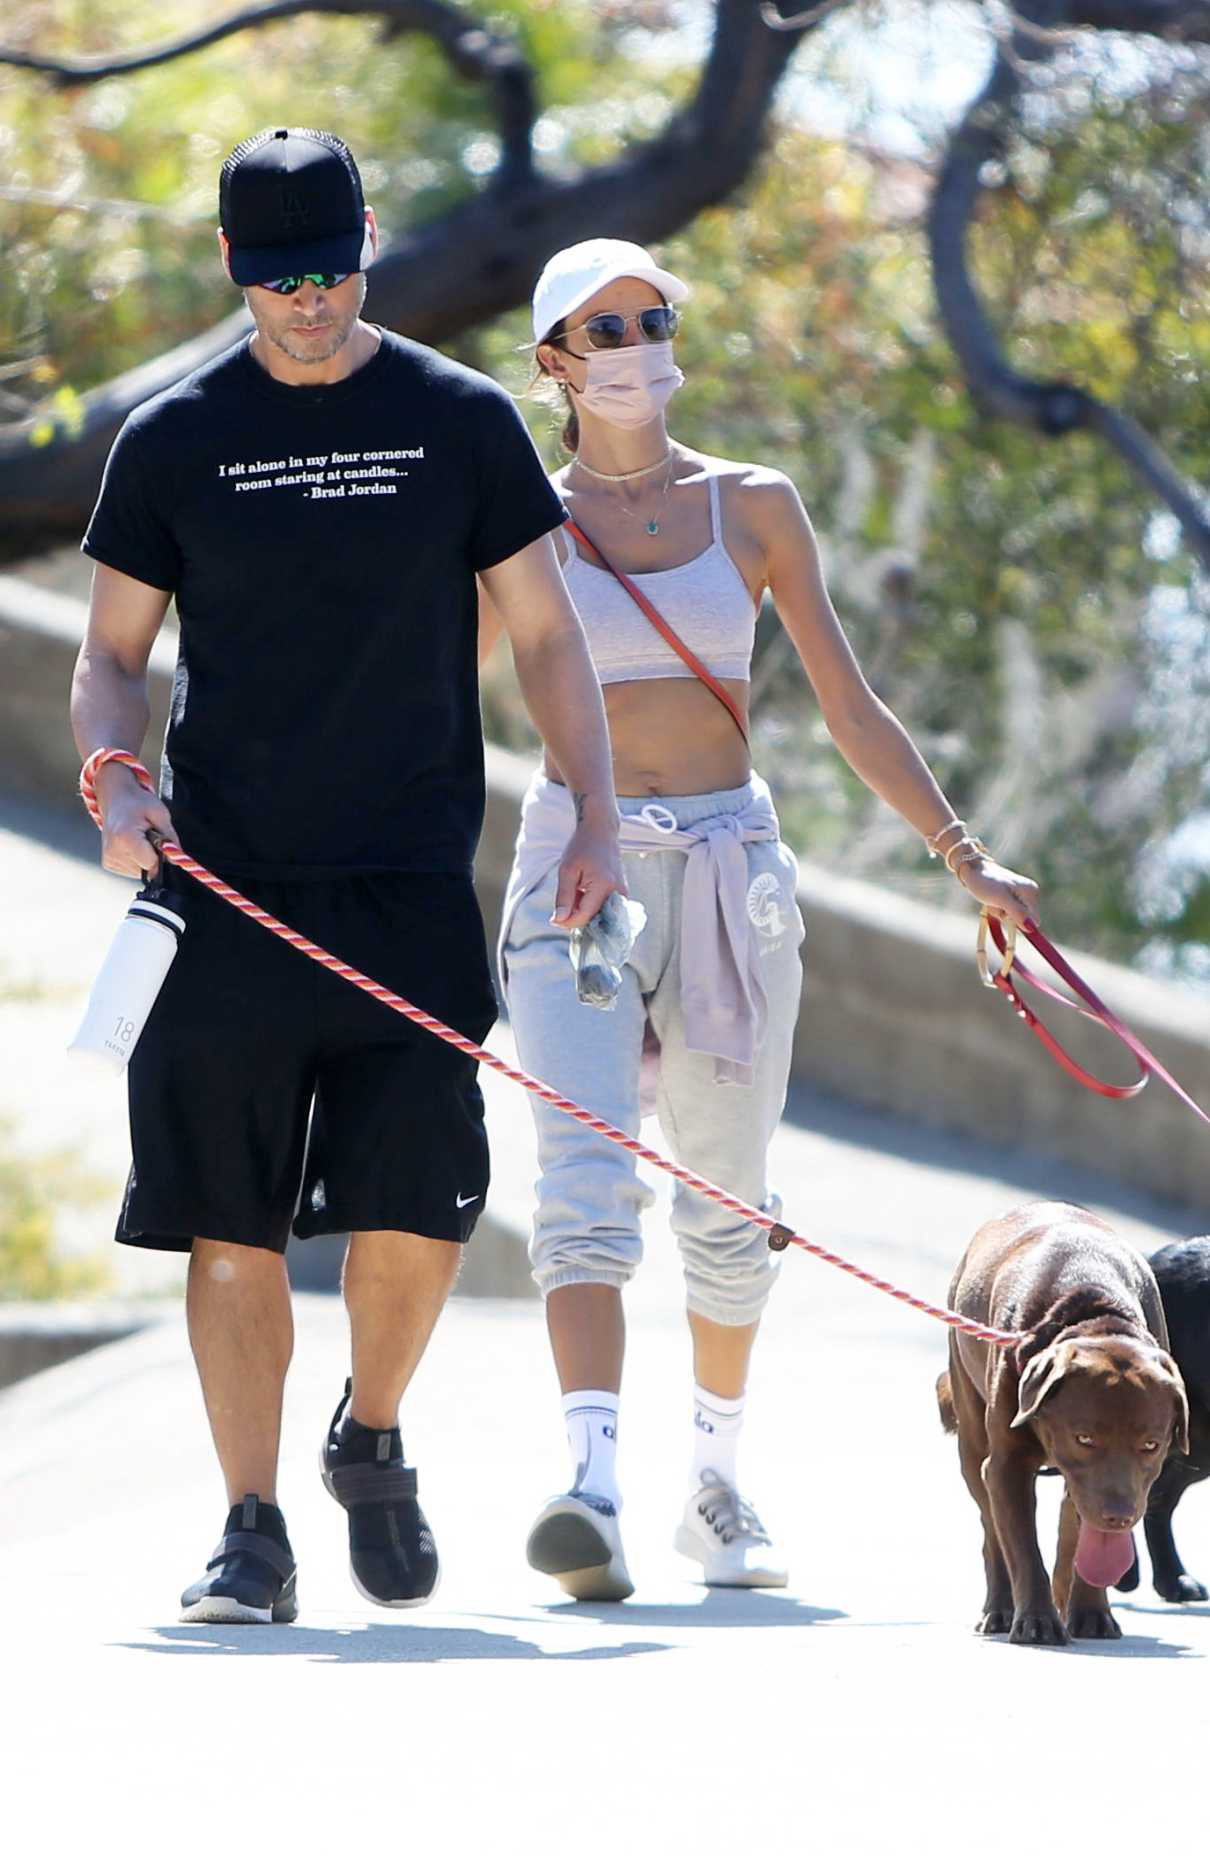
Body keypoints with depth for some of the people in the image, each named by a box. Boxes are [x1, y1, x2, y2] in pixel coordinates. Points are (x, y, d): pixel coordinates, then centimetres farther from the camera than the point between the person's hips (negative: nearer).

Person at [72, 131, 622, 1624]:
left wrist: (594, 817, -1)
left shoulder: (463, 422, 6)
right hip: (224, 887, 0)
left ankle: (370, 1439, 21)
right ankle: (252, 1530, 6)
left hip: (413, 887, 0)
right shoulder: (173, 439, 6)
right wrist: (114, 779, -8)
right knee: (232, 1224, -3)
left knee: (415, 1207, -7)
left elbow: (544, 634, 10)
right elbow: (112, 655, 12)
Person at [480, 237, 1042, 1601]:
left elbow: (849, 707, 9)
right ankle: (593, 1487, -32)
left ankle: (717, 1484, 26)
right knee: (585, 1170, -19)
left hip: (730, 861, 2)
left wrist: (961, 852, 5)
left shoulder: (752, 505, 7)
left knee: (728, 1199, 7)